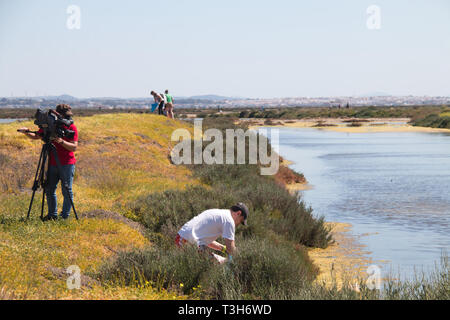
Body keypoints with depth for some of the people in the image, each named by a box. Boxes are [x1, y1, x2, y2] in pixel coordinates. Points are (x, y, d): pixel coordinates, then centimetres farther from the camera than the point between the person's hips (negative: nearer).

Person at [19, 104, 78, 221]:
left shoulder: (71, 128, -6)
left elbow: (74, 147, -14)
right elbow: (36, 136, 14)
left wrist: (61, 141, -28)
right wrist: (27, 133, -5)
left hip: (67, 164, -4)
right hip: (52, 163, 5)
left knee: (67, 191, 0)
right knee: (49, 190, 6)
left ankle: (65, 216, 8)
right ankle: (52, 214, 17)